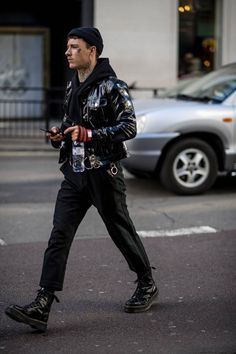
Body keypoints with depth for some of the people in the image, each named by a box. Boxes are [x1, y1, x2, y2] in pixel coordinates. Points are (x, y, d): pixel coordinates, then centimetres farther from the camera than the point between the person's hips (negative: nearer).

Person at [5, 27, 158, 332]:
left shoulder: (111, 86, -9)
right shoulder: (71, 87, 14)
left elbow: (129, 127, -14)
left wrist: (89, 134, -22)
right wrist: (60, 135, 5)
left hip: (103, 172, -6)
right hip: (74, 172, 7)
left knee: (121, 231, 8)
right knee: (58, 237, -3)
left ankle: (147, 285, 30)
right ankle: (41, 306, -8)